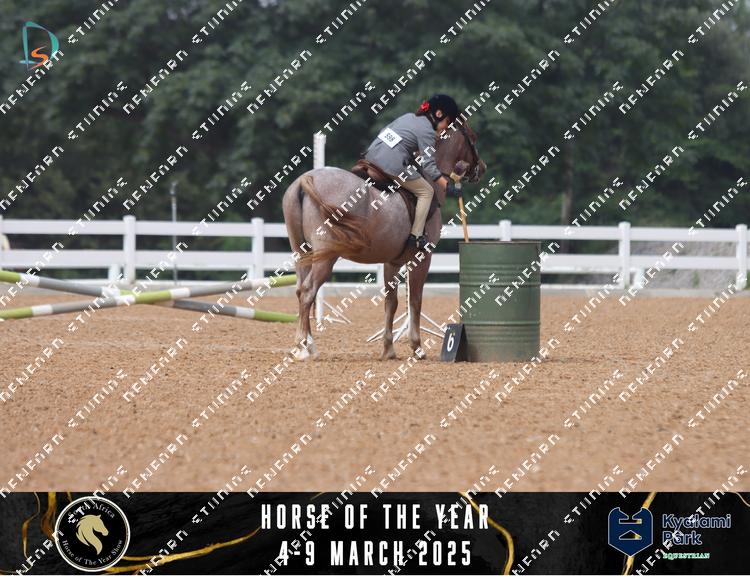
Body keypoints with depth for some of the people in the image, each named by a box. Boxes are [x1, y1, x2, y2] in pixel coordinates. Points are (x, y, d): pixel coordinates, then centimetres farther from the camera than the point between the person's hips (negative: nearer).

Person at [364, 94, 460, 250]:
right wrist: (447, 185, -6)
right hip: (392, 165, -8)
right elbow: (429, 166, -8)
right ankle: (415, 236, 2)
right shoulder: (427, 131, -4)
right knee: (426, 192, 7)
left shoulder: (408, 117, 20)